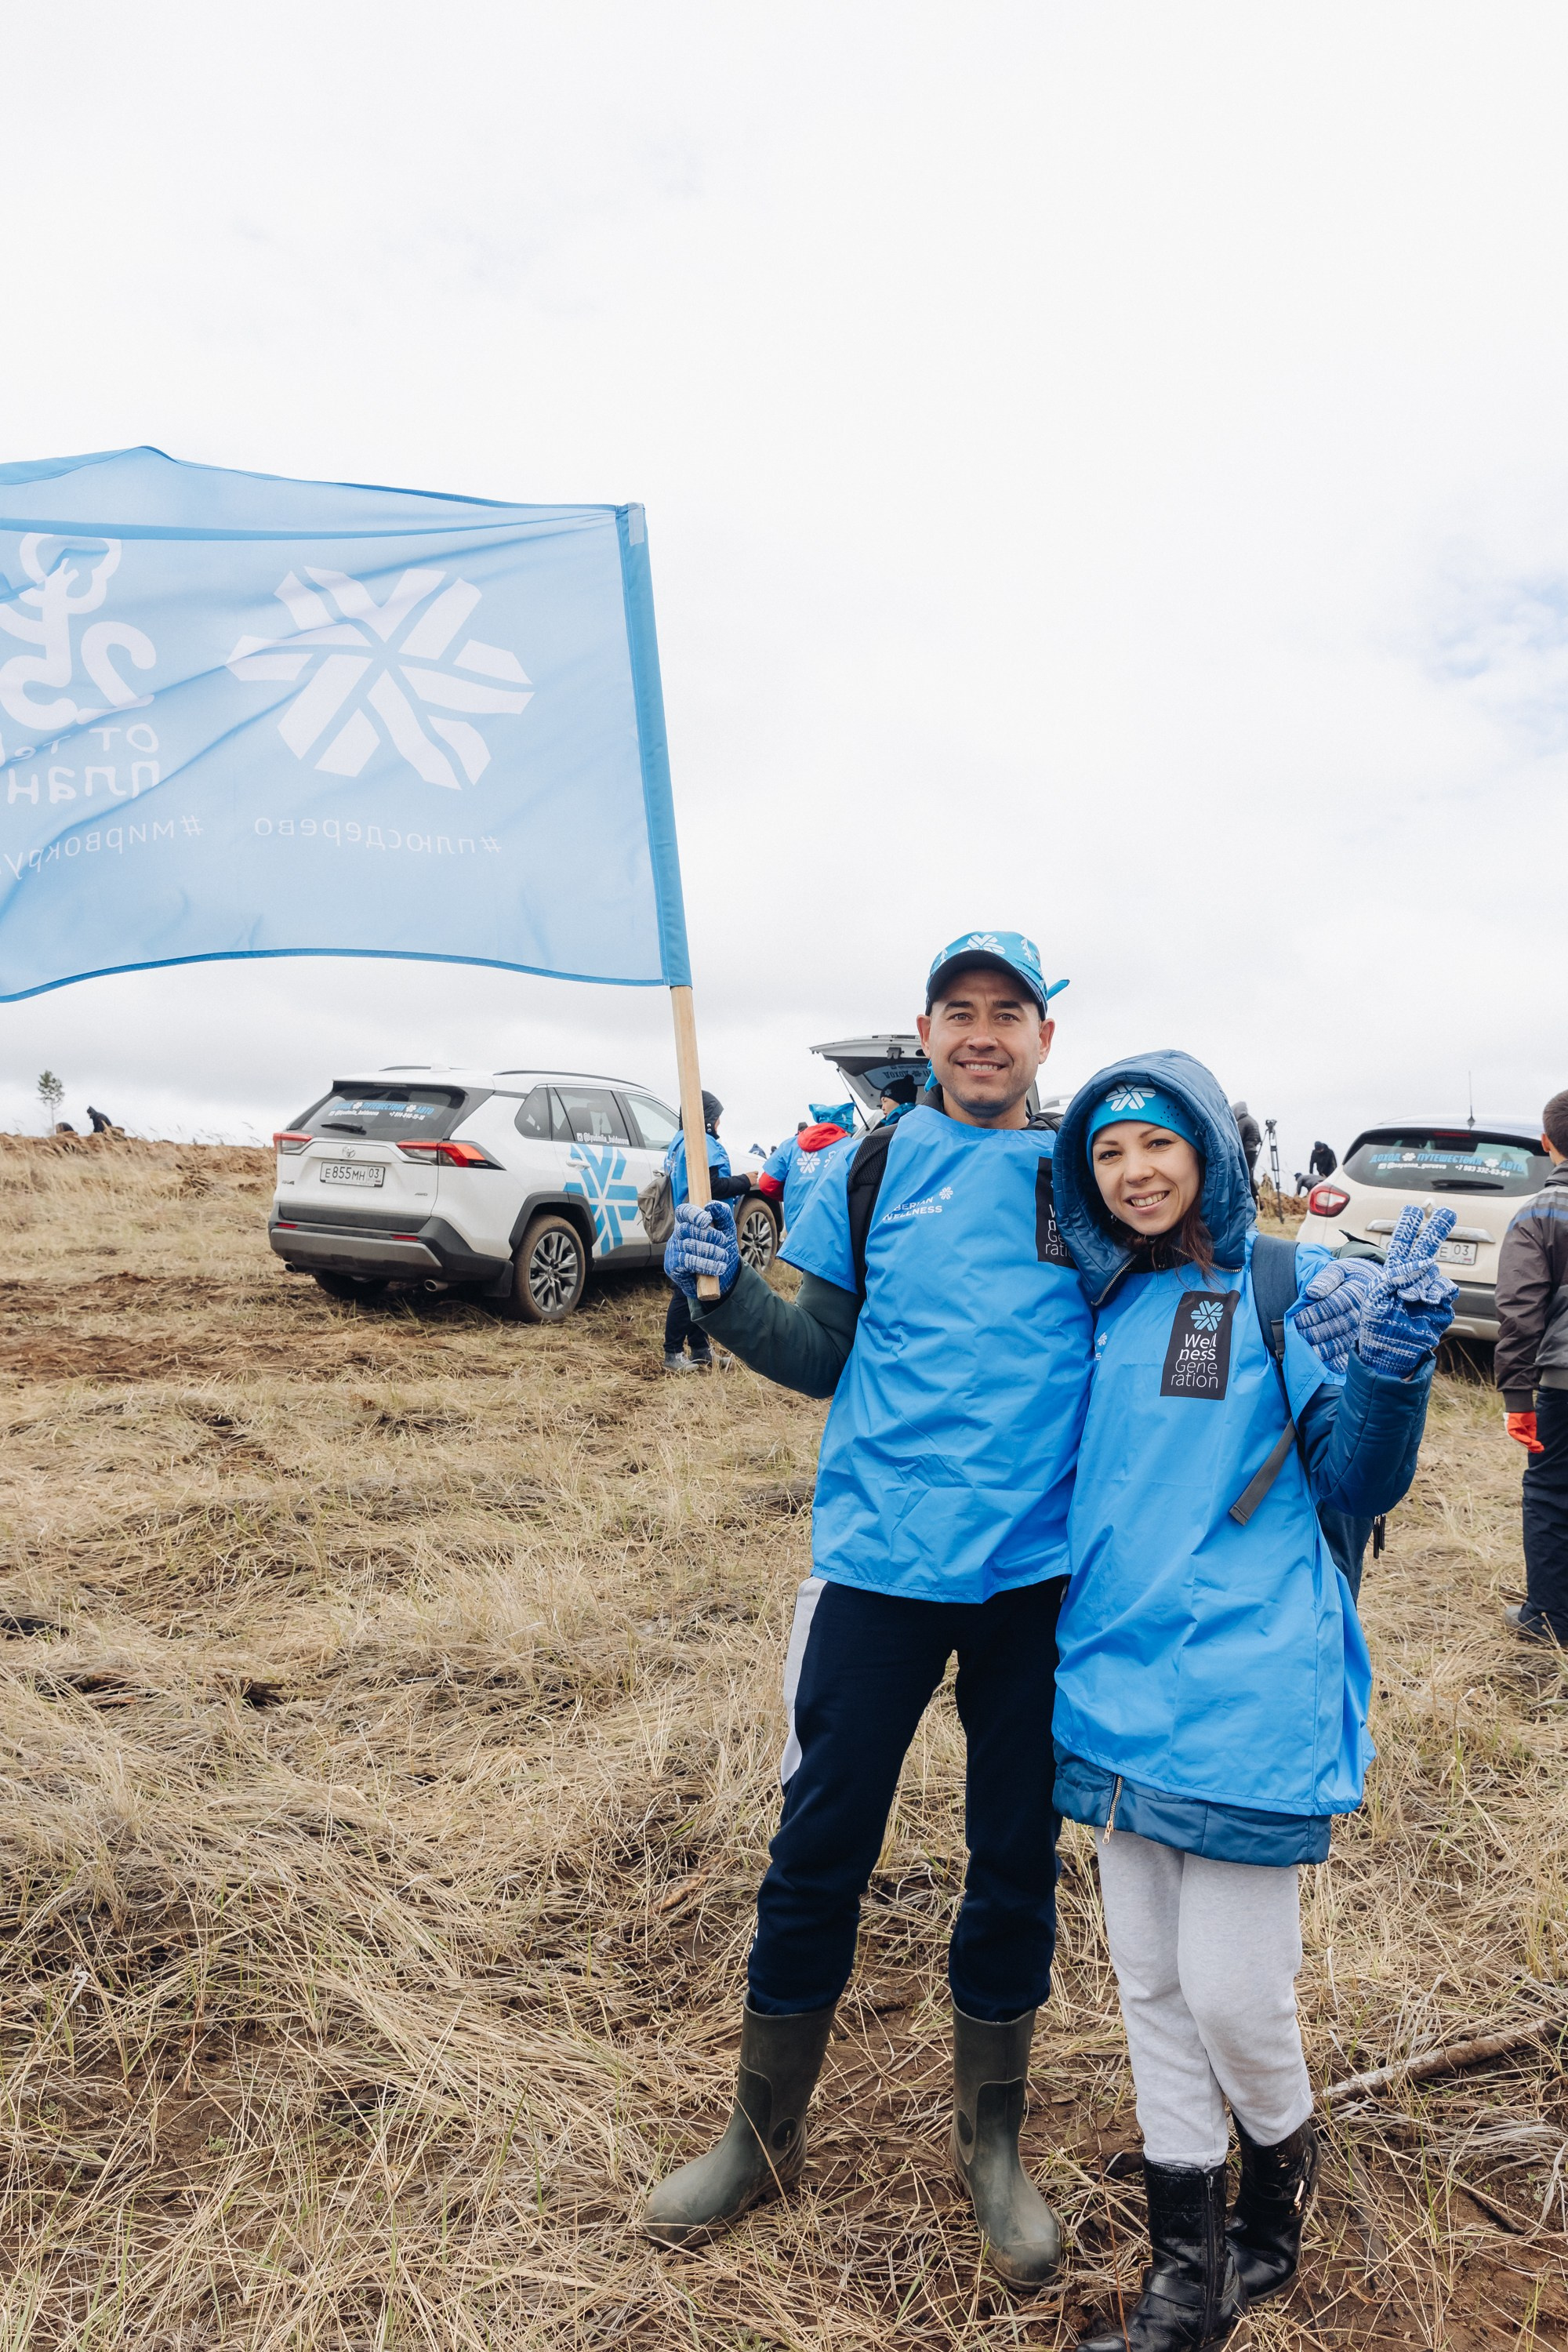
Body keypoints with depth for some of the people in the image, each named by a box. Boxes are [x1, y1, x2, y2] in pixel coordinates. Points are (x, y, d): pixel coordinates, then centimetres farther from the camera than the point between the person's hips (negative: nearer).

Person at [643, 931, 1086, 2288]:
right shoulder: (868, 1172, 4)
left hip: (1041, 1568, 1)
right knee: (819, 1846, 7)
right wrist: (726, 1291, -11)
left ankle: (991, 2145, 36)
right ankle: (766, 2135, 31)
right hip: (880, 1561, 0)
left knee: (1017, 1858, 13)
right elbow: (819, 1357, 5)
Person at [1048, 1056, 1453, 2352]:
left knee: (1231, 1994, 3)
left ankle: (1281, 2189, 38)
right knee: (1153, 1988, 15)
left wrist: (1390, 1369, -26)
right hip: (1116, 1688, 5)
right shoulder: (1103, 1307, 8)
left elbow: (1357, 1484, -8)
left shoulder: (1291, 1287, -7)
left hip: (1242, 1697, -5)